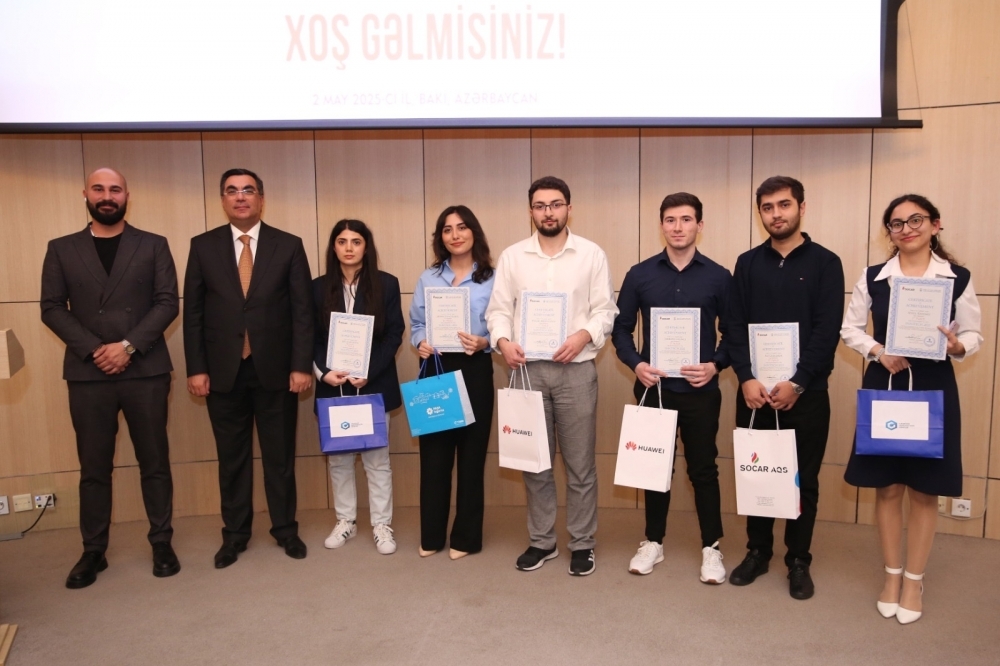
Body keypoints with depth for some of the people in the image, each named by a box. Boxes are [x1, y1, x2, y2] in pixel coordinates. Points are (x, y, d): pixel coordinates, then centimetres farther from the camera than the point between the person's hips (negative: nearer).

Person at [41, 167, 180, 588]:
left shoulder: (153, 246, 7)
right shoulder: (61, 250, 10)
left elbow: (168, 302, -1)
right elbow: (52, 308, 4)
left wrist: (128, 345, -12)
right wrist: (93, 349, -10)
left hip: (145, 370, -1)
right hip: (87, 373, 1)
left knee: (154, 462, 5)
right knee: (94, 468, 8)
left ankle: (161, 543, 17)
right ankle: (93, 551, 20)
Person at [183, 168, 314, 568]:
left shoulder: (288, 246, 1)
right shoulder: (203, 246, 4)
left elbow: (302, 310, -2)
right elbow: (193, 312, 3)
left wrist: (301, 365, -8)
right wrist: (196, 368, -3)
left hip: (275, 369, -1)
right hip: (223, 371, 1)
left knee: (280, 455, 10)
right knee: (232, 458, 11)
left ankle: (285, 529, 26)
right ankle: (235, 534, 27)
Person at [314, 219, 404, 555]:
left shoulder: (386, 284, -1)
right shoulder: (319, 287, 4)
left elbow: (394, 335, -4)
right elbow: (310, 338, 4)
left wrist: (368, 373, -14)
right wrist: (323, 372, -13)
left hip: (374, 384, -2)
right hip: (332, 385, 2)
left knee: (376, 457, 4)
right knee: (338, 457, 10)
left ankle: (382, 525, 14)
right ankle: (345, 521, 25)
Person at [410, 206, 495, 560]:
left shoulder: (492, 279, 1)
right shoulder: (427, 278, 11)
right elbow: (416, 324, 9)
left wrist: (484, 342, -21)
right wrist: (421, 342, -11)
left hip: (475, 372, -2)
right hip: (435, 370, 2)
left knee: (471, 454, 5)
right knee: (434, 453, 5)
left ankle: (466, 536, 20)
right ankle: (431, 535, 20)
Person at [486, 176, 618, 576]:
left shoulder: (592, 254, 2)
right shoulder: (512, 256, 6)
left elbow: (606, 309, 0)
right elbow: (498, 310, 4)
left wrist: (583, 335, -18)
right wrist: (503, 340, -14)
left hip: (576, 369, -1)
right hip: (528, 368, 2)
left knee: (580, 462, 6)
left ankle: (582, 543, 21)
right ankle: (541, 541, 26)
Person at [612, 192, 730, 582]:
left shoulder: (719, 277, 0)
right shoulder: (640, 274, 1)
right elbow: (621, 328, 5)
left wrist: (716, 364, -13)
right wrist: (635, 363, -11)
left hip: (701, 391, -1)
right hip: (653, 388, 1)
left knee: (703, 469, 8)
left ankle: (711, 548, 22)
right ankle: (653, 542, 26)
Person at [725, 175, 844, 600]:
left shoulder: (825, 263, 0)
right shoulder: (748, 263, 7)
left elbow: (828, 331, -7)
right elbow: (734, 325, 1)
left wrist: (797, 383, -15)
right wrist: (746, 379, -11)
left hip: (806, 392, -2)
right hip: (754, 390, 2)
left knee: (803, 479, 7)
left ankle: (799, 561, 22)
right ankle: (758, 551, 25)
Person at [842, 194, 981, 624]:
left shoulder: (958, 278, -1)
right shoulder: (873, 277, 1)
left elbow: (973, 335, 3)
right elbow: (849, 329, 6)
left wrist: (956, 347, -18)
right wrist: (879, 352, -11)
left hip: (934, 389, -1)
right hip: (883, 387, 1)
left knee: (925, 490, 7)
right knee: (887, 487, 8)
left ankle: (914, 580, 23)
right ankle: (892, 575, 25)